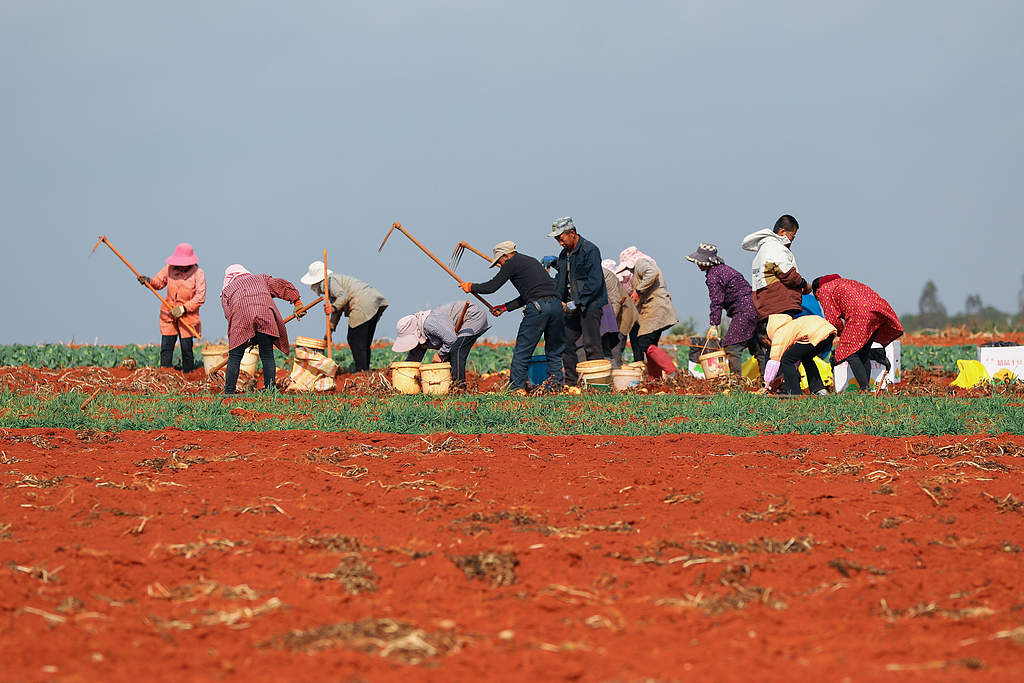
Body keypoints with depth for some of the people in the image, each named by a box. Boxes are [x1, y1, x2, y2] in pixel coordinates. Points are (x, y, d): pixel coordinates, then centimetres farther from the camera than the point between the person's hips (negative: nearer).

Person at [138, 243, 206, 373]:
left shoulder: (198, 273, -9)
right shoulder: (170, 268, 1)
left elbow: (200, 298, -11)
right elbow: (159, 282, 13)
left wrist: (184, 308, -18)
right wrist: (148, 281, -8)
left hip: (187, 316, -3)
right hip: (169, 314, 3)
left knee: (186, 348, -2)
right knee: (166, 348, 1)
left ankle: (188, 375, 8)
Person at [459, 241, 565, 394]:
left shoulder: (512, 263, 4)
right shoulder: (531, 261, 29)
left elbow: (492, 287, 4)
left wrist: (471, 287, 20)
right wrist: (505, 307, 33)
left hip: (537, 307, -7)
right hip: (556, 304, 7)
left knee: (522, 351, 1)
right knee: (554, 352, 14)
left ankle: (517, 387, 1)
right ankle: (554, 385, 12)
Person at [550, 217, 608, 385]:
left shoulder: (590, 250, -13)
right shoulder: (564, 254, 14)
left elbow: (594, 282, -19)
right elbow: (560, 279, 23)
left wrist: (577, 303, -20)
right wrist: (556, 299, 4)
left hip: (589, 306, -8)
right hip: (572, 308, 8)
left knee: (591, 346, -7)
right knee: (567, 344, 4)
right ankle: (571, 381, 11)